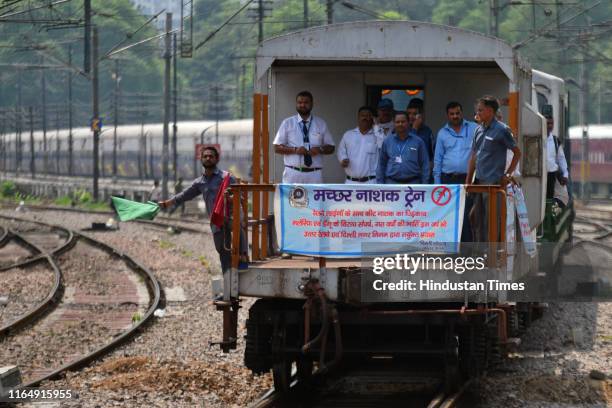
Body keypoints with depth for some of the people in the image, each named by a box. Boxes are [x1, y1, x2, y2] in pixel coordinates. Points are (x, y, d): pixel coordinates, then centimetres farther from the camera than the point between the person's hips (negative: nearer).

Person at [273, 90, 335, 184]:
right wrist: (295, 150, -13)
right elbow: (277, 148, 4)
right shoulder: (287, 123, 6)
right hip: (293, 173, -1)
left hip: (314, 174, 1)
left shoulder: (321, 124, 10)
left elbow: (331, 147, 13)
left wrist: (319, 149, -9)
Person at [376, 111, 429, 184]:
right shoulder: (387, 142, 7)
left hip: (412, 184, -1)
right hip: (392, 183, 1)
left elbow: (424, 165, 2)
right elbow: (381, 165, 9)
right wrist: (380, 187, 4)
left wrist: (424, 186, -3)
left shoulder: (418, 142, 1)